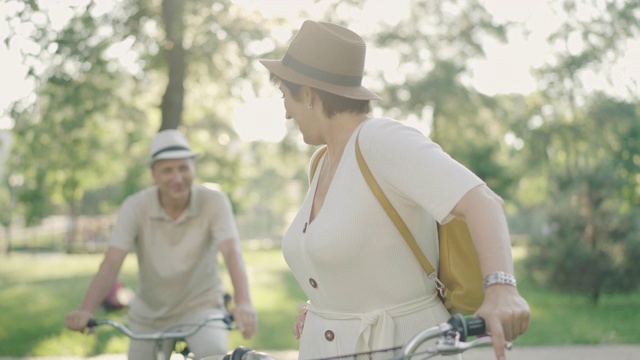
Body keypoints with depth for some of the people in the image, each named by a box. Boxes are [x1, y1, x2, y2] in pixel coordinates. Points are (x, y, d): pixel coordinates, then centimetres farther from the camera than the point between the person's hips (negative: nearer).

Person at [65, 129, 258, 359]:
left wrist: (243, 303, -47)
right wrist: (85, 310, -38)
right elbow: (111, 263, -22)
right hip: (149, 315, 3)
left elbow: (232, 252, -29)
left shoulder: (214, 202, -16)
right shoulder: (135, 207, -14)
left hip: (201, 306, -2)